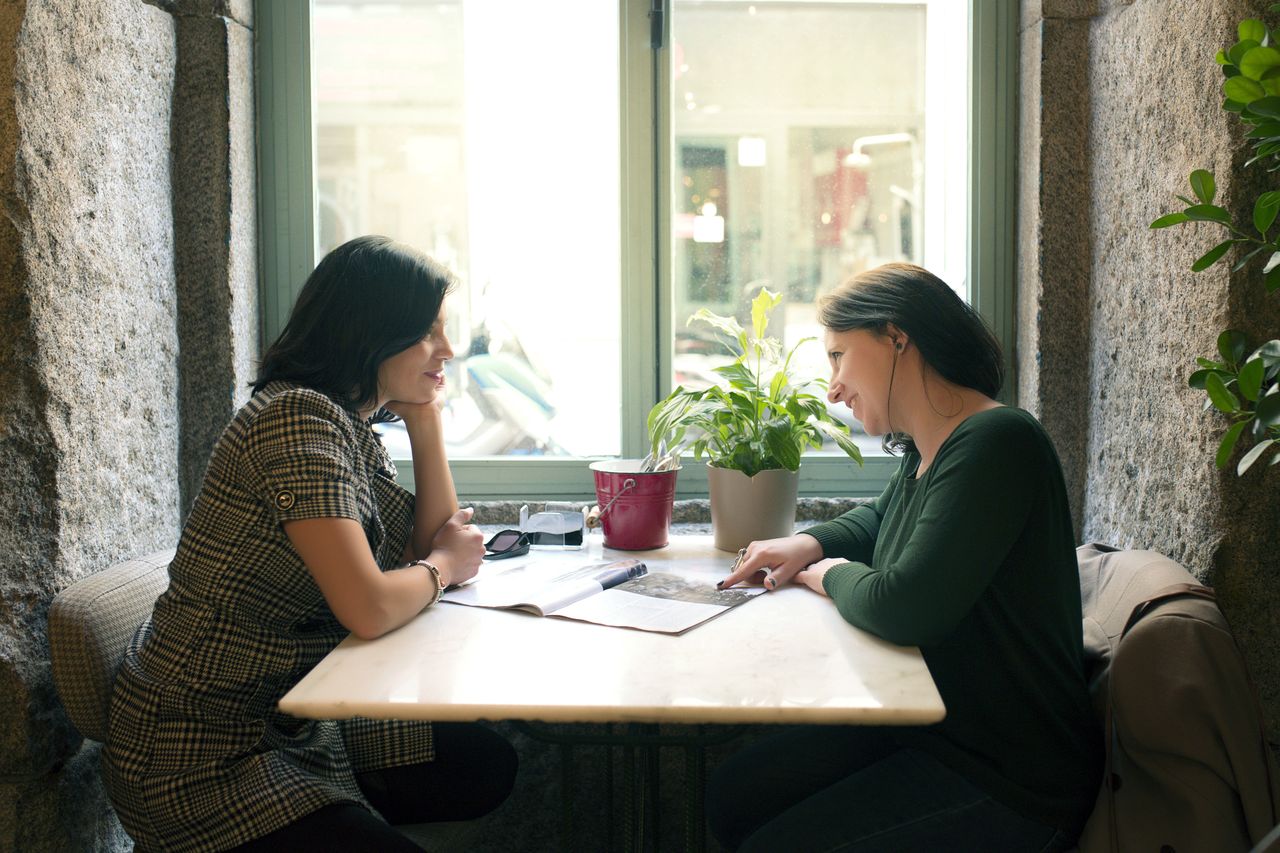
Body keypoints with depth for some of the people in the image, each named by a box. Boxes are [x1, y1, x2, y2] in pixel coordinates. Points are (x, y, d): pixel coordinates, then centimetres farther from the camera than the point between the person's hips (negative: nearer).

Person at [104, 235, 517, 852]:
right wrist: (444, 565, -7)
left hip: (290, 723, 10)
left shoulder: (350, 427, 8)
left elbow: (434, 539, 9)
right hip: (203, 751, -9)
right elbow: (371, 609, -28)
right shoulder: (298, 418, -22)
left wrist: (424, 414, 3)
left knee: (489, 766, 7)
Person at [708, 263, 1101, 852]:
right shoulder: (925, 453, 7)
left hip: (1008, 784, -9)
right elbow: (882, 518, 30)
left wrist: (833, 576, -10)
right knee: (732, 797, 8)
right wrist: (812, 544, 8)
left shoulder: (994, 444, -24)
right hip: (926, 730, 10)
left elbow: (904, 609, -33)